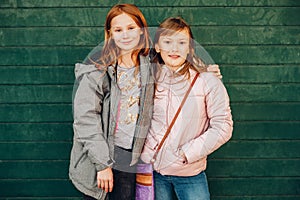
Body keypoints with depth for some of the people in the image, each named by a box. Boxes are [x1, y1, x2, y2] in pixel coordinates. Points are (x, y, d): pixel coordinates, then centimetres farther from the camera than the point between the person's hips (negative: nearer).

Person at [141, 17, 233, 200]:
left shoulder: (207, 81, -8)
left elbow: (223, 127, -9)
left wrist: (188, 152, -13)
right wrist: (144, 156, 1)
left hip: (190, 173, -2)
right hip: (153, 170, 3)